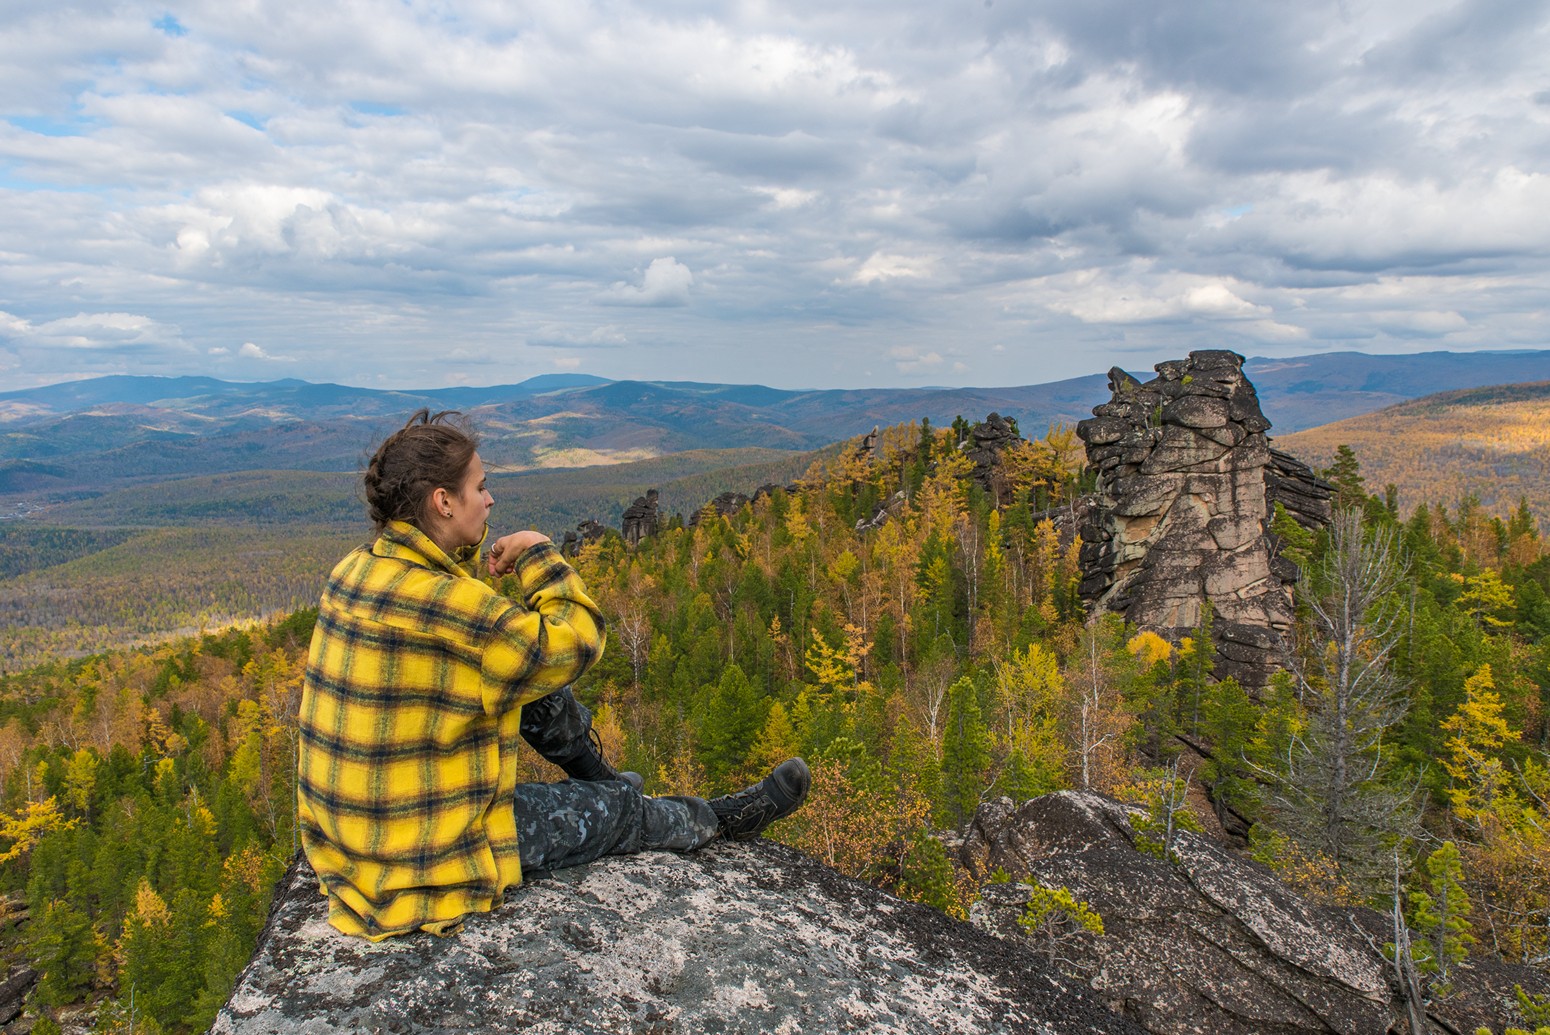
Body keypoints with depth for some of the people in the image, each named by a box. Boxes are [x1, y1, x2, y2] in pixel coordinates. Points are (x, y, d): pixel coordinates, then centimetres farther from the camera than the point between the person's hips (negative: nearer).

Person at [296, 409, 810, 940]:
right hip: (422, 860, -8)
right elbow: (575, 642, -22)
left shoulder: (355, 570, -3)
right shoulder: (438, 603, -32)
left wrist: (468, 543, -1)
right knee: (614, 811, 10)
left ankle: (600, 775, 40)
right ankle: (722, 819, 37)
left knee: (539, 688, 14)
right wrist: (537, 551, -11)